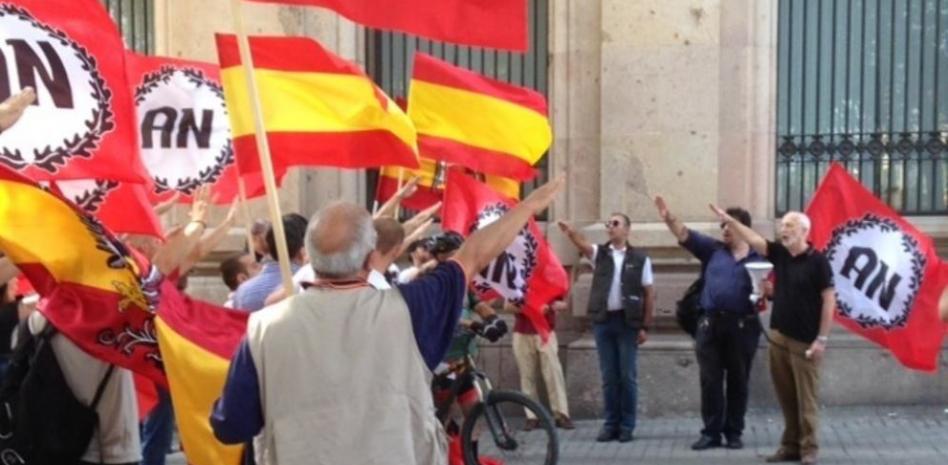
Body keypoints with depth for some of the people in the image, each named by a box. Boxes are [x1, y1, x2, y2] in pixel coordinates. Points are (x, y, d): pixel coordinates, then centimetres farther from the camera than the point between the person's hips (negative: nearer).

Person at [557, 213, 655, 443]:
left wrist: (645, 326, -4)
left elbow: (649, 294, 1)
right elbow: (582, 244, -17)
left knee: (627, 376, 1)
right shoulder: (600, 253, 6)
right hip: (603, 321, 2)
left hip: (627, 321, -2)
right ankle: (611, 424, 13)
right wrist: (570, 232, -39)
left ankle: (627, 425, 9)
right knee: (608, 376, 6)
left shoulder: (639, 258, 2)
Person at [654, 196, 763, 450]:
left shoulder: (759, 258, 5)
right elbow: (685, 235, 0)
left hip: (743, 326, -2)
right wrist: (669, 217, -15)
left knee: (738, 381, 7)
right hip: (710, 324, 2)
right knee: (710, 381, 4)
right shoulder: (713, 250, 10)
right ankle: (711, 432, 12)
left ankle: (734, 432, 18)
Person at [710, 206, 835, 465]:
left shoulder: (817, 260, -10)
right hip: (779, 336, 6)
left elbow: (829, 299, -11)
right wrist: (728, 220, -15)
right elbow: (752, 239, -1)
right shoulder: (779, 253, 7)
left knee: (806, 398, 0)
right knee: (786, 397, 10)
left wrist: (822, 339, -14)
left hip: (805, 341, -6)